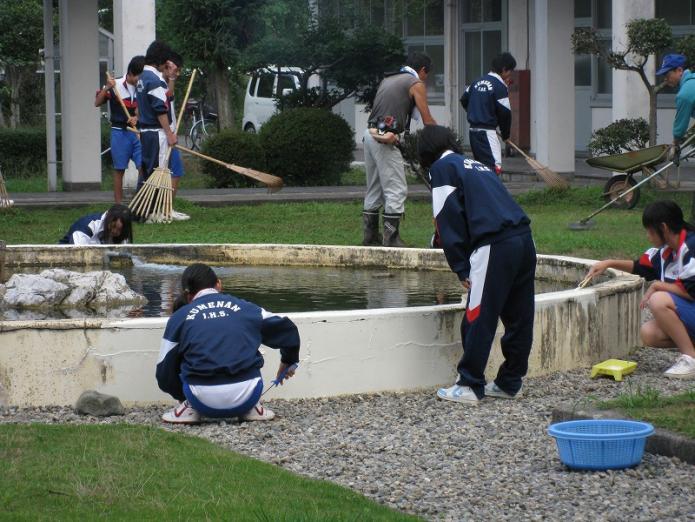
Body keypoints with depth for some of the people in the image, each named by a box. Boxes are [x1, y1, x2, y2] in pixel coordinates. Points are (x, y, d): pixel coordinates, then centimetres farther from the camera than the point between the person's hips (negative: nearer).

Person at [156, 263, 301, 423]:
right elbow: (287, 330, 22)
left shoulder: (179, 318, 10)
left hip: (204, 402, -1)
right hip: (246, 399, 1)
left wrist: (183, 397, 33)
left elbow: (164, 373, 11)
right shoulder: (245, 308, 13)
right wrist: (288, 362, 42)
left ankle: (190, 408, 10)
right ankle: (253, 407, 17)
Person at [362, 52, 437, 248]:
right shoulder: (416, 84, -1)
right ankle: (391, 237, -7)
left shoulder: (388, 79, 22)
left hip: (370, 134, 8)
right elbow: (427, 121, -3)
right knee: (397, 189, -5)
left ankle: (370, 234, 21)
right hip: (386, 139, -8)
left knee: (374, 188, 16)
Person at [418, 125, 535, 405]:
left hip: (494, 246, -8)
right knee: (518, 317, 13)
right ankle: (510, 383, 22)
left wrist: (461, 267, 0)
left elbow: (448, 220, -3)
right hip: (524, 239, 8)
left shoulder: (442, 168, 6)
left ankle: (470, 386, 5)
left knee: (478, 319, 0)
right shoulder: (478, 166, 29)